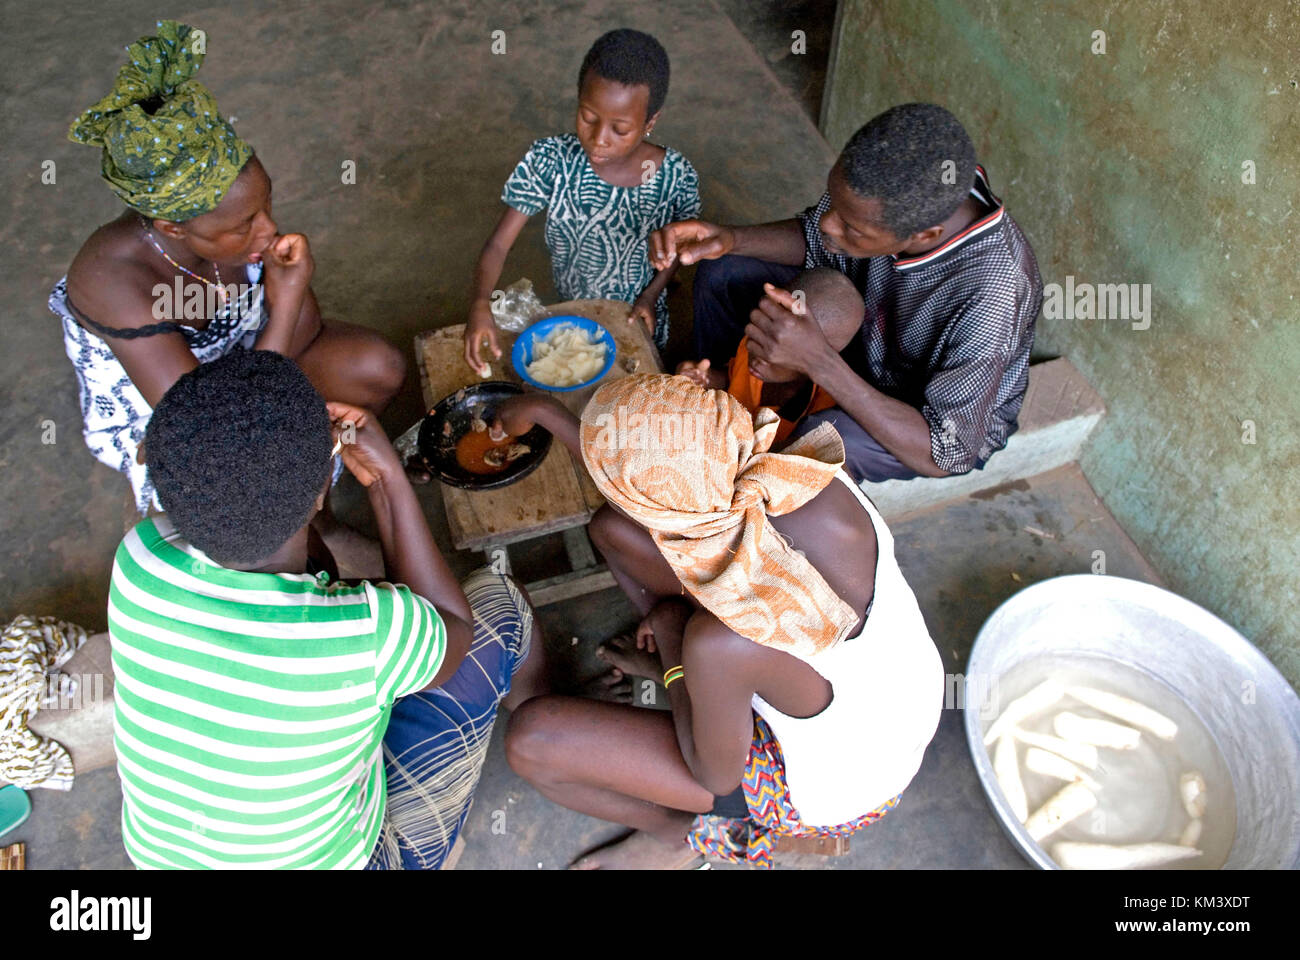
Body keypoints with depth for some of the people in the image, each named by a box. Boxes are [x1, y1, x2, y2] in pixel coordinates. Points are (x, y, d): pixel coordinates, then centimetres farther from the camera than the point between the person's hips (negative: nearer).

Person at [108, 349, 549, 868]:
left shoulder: (138, 562, -23)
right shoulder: (367, 635, -38)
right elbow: (455, 626, -11)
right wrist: (389, 479, -15)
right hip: (332, 858, -4)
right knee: (494, 600, 4)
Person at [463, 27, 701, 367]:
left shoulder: (676, 176, -23)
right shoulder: (549, 161, -25)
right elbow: (498, 245, -24)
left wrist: (649, 297, -15)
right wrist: (480, 304, -41)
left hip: (637, 320, 0)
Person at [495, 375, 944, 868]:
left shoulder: (720, 643, -42)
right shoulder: (823, 484, -25)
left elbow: (716, 777, -18)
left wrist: (670, 635, -9)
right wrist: (545, 412, 3)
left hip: (829, 789, -5)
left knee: (530, 738, -9)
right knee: (612, 527, 2)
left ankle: (680, 834, 17)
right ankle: (671, 662, 29)